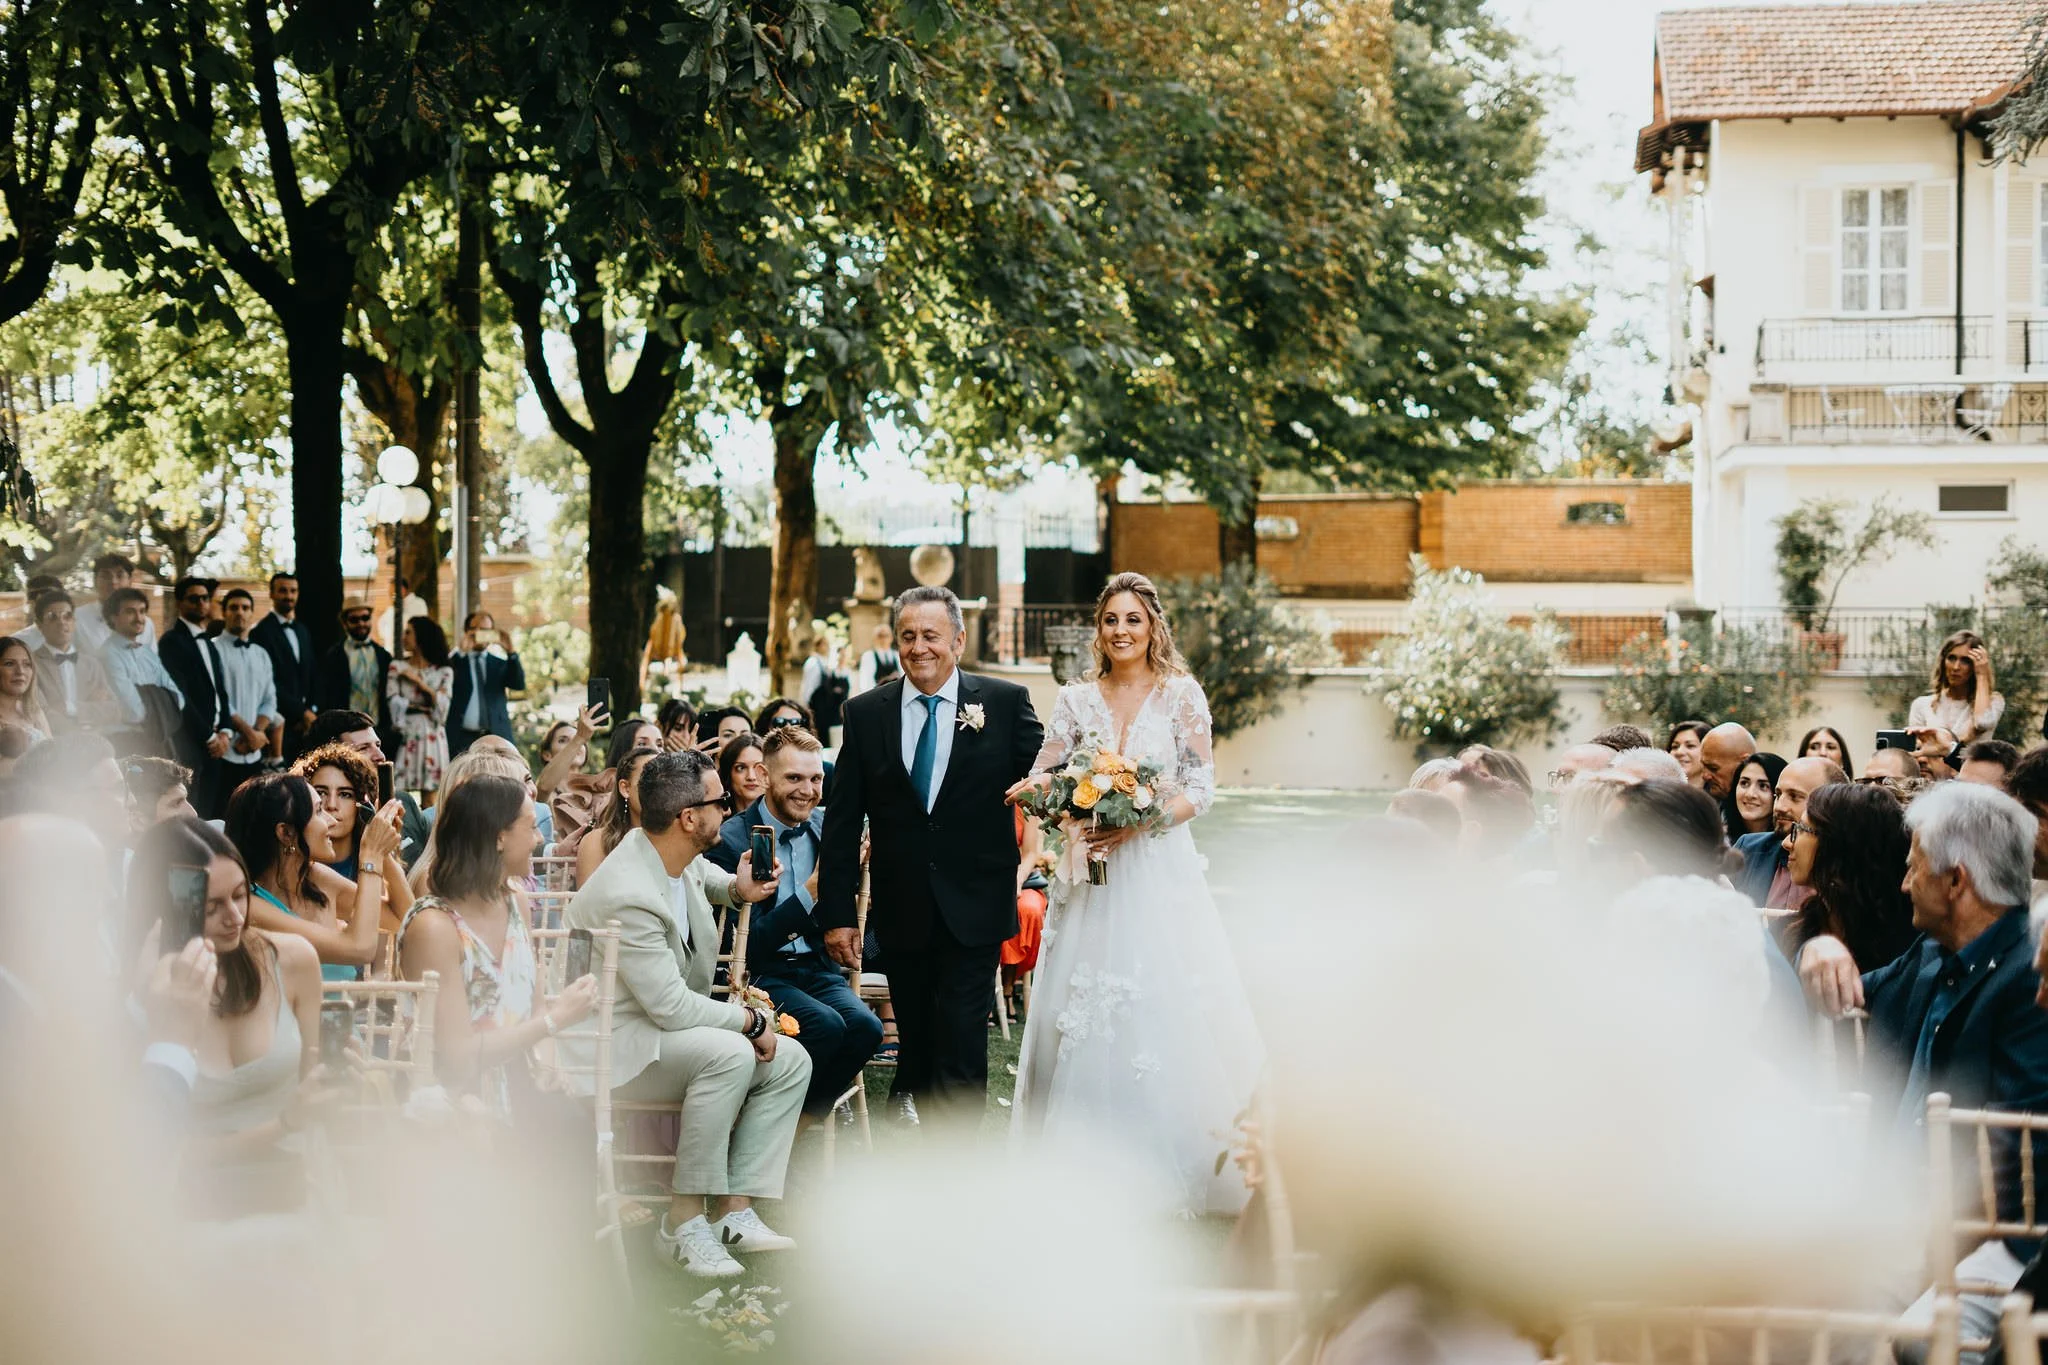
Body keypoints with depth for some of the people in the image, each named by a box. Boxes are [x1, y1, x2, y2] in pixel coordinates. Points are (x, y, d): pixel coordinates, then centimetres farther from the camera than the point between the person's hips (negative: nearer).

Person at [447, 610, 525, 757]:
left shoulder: (500, 663, 15)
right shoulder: (454, 661, 8)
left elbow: (519, 685, -1)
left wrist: (511, 652, -15)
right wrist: (462, 652, -23)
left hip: (495, 737, 2)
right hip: (461, 739, -2)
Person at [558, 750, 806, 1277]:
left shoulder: (679, 856, 1)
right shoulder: (627, 896, -28)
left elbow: (701, 874, 30)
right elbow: (672, 1007, -27)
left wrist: (736, 888, 8)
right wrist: (752, 1020, -15)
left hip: (661, 1030, 10)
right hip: (607, 1047, -10)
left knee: (790, 1062, 0)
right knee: (730, 1054, -33)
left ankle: (733, 1213, -5)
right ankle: (684, 1222, -24)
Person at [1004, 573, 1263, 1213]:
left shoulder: (1181, 694, 1)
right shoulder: (1077, 699, 9)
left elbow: (1201, 788, -3)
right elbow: (1043, 779, 3)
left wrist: (1137, 823, -16)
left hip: (1159, 869, -2)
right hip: (1091, 873, 3)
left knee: (1165, 1016, -5)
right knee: (1087, 1019, 1)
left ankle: (1169, 1171, 4)